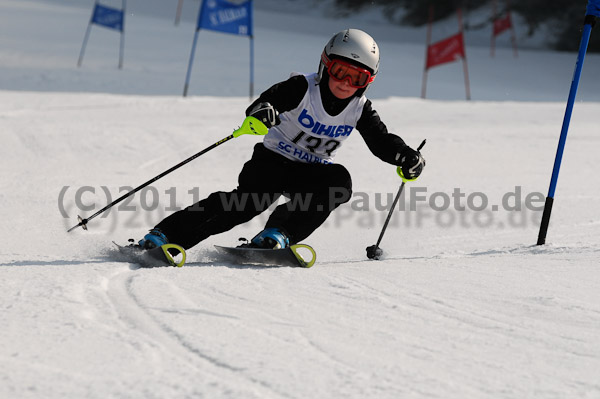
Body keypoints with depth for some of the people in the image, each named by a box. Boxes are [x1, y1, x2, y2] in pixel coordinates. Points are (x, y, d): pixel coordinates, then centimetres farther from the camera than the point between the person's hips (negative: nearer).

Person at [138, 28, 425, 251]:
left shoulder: (359, 109, -3)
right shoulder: (303, 88, -15)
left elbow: (381, 141, 4)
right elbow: (274, 98, -28)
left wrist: (406, 157, -16)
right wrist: (260, 112, -53)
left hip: (311, 172, 4)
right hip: (274, 160, -4)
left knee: (339, 181, -28)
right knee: (249, 200, -28)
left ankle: (278, 234, -29)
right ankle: (166, 234, -30)